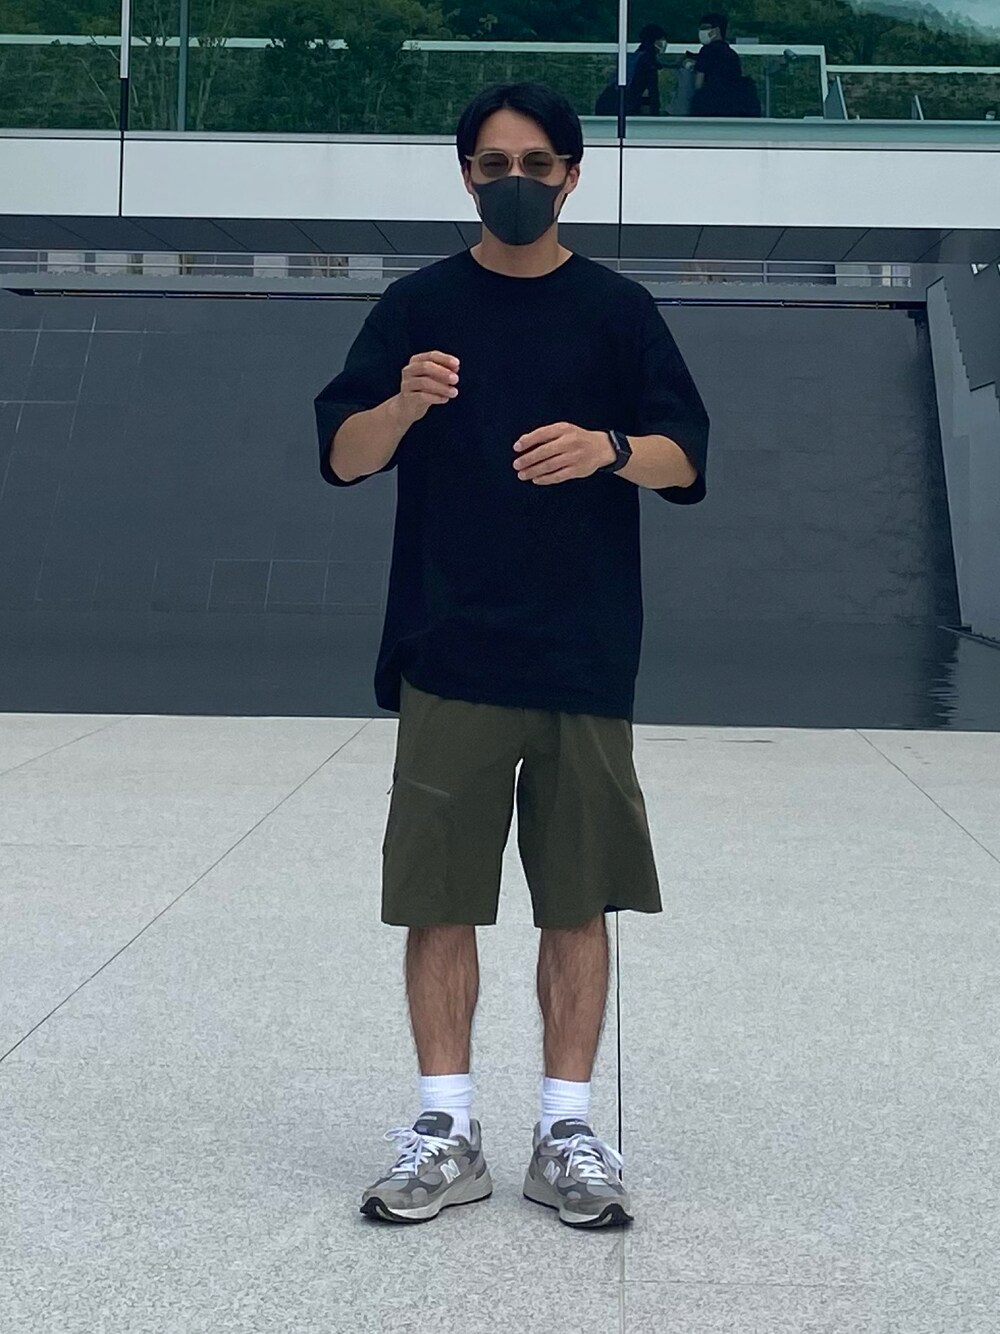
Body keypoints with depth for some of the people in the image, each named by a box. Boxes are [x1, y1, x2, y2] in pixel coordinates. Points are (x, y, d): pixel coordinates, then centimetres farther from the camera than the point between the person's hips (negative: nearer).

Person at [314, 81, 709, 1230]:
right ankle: (445, 1129, 13)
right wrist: (403, 403, -18)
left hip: (584, 660, 0)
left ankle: (566, 1132, 14)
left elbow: (686, 458, 3)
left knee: (578, 902, 4)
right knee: (439, 901, 1)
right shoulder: (417, 305, 8)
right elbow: (343, 457, 3)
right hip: (447, 656, 0)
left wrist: (606, 447, -18)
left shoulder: (616, 309, 8)